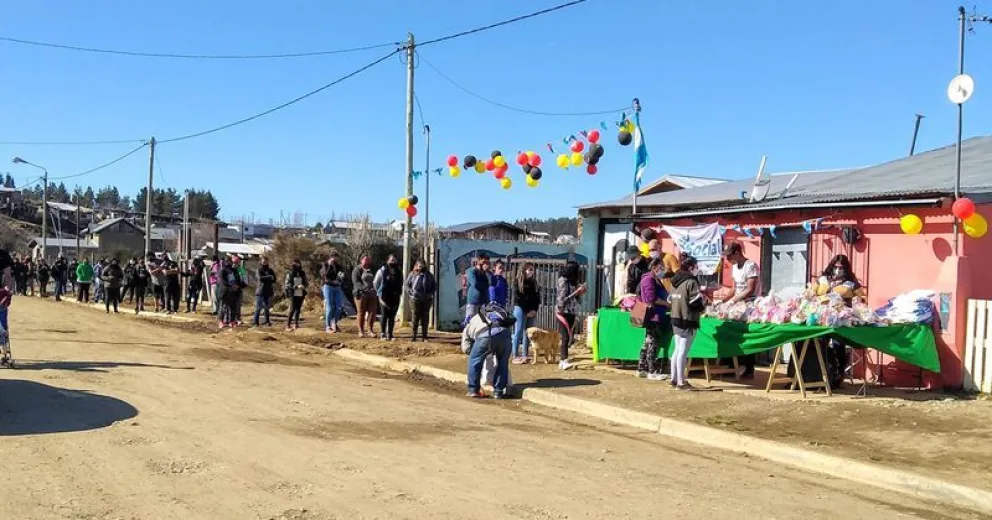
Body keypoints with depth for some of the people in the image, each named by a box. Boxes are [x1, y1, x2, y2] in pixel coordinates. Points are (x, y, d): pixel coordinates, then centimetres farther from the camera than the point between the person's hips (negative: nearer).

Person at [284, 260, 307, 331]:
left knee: (298, 309, 5)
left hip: (301, 294, 4)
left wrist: (303, 286, -9)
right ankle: (288, 325, -3)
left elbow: (306, 283, 14)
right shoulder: (290, 274, -2)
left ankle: (296, 324, 12)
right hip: (293, 294, -4)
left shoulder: (302, 273, 10)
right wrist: (296, 287, -19)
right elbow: (287, 284, -7)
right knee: (292, 309, -8)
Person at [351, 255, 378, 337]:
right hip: (361, 294, -5)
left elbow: (376, 280, 24)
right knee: (361, 313, -2)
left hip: (372, 295, 5)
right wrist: (364, 288, -21)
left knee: (372, 312, 0)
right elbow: (356, 282, -9)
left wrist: (375, 288, 5)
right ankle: (361, 331, 4)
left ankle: (371, 331, 8)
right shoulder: (357, 270, 2)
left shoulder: (372, 270, 20)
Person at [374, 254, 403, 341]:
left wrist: (399, 293, 8)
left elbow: (401, 284, 16)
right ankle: (383, 334, 5)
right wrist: (379, 292, 4)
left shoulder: (399, 272, 7)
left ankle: (390, 334, 12)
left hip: (395, 297, 4)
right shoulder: (382, 270, -4)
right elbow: (376, 282, 3)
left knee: (392, 317, 6)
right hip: (385, 297, -4)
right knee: (385, 316, -2)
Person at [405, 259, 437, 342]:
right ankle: (414, 336, 5)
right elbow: (407, 284, 6)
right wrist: (411, 292, -6)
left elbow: (435, 285, 11)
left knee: (425, 318, 4)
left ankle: (424, 336, 10)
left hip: (426, 300, 1)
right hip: (416, 300, -1)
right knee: (415, 317, 0)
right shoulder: (412, 274, 3)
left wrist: (430, 294, -1)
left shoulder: (429, 275, 5)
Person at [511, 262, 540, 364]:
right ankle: (515, 356, -8)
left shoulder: (534, 283, 15)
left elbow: (537, 298, 12)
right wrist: (527, 310, -10)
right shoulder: (518, 282, -1)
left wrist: (534, 310, -4)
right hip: (521, 309, -5)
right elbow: (517, 297, -7)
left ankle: (525, 355, 7)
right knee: (519, 332, -8)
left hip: (532, 311, 5)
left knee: (528, 333, 3)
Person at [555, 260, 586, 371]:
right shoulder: (563, 282, -11)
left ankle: (563, 360, 11)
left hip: (571, 313, 8)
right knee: (565, 337, -13)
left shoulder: (572, 282, 12)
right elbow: (562, 300, -15)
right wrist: (576, 292, -15)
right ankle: (565, 361, -18)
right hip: (563, 312, -8)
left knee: (569, 336, 6)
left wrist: (580, 292, 1)